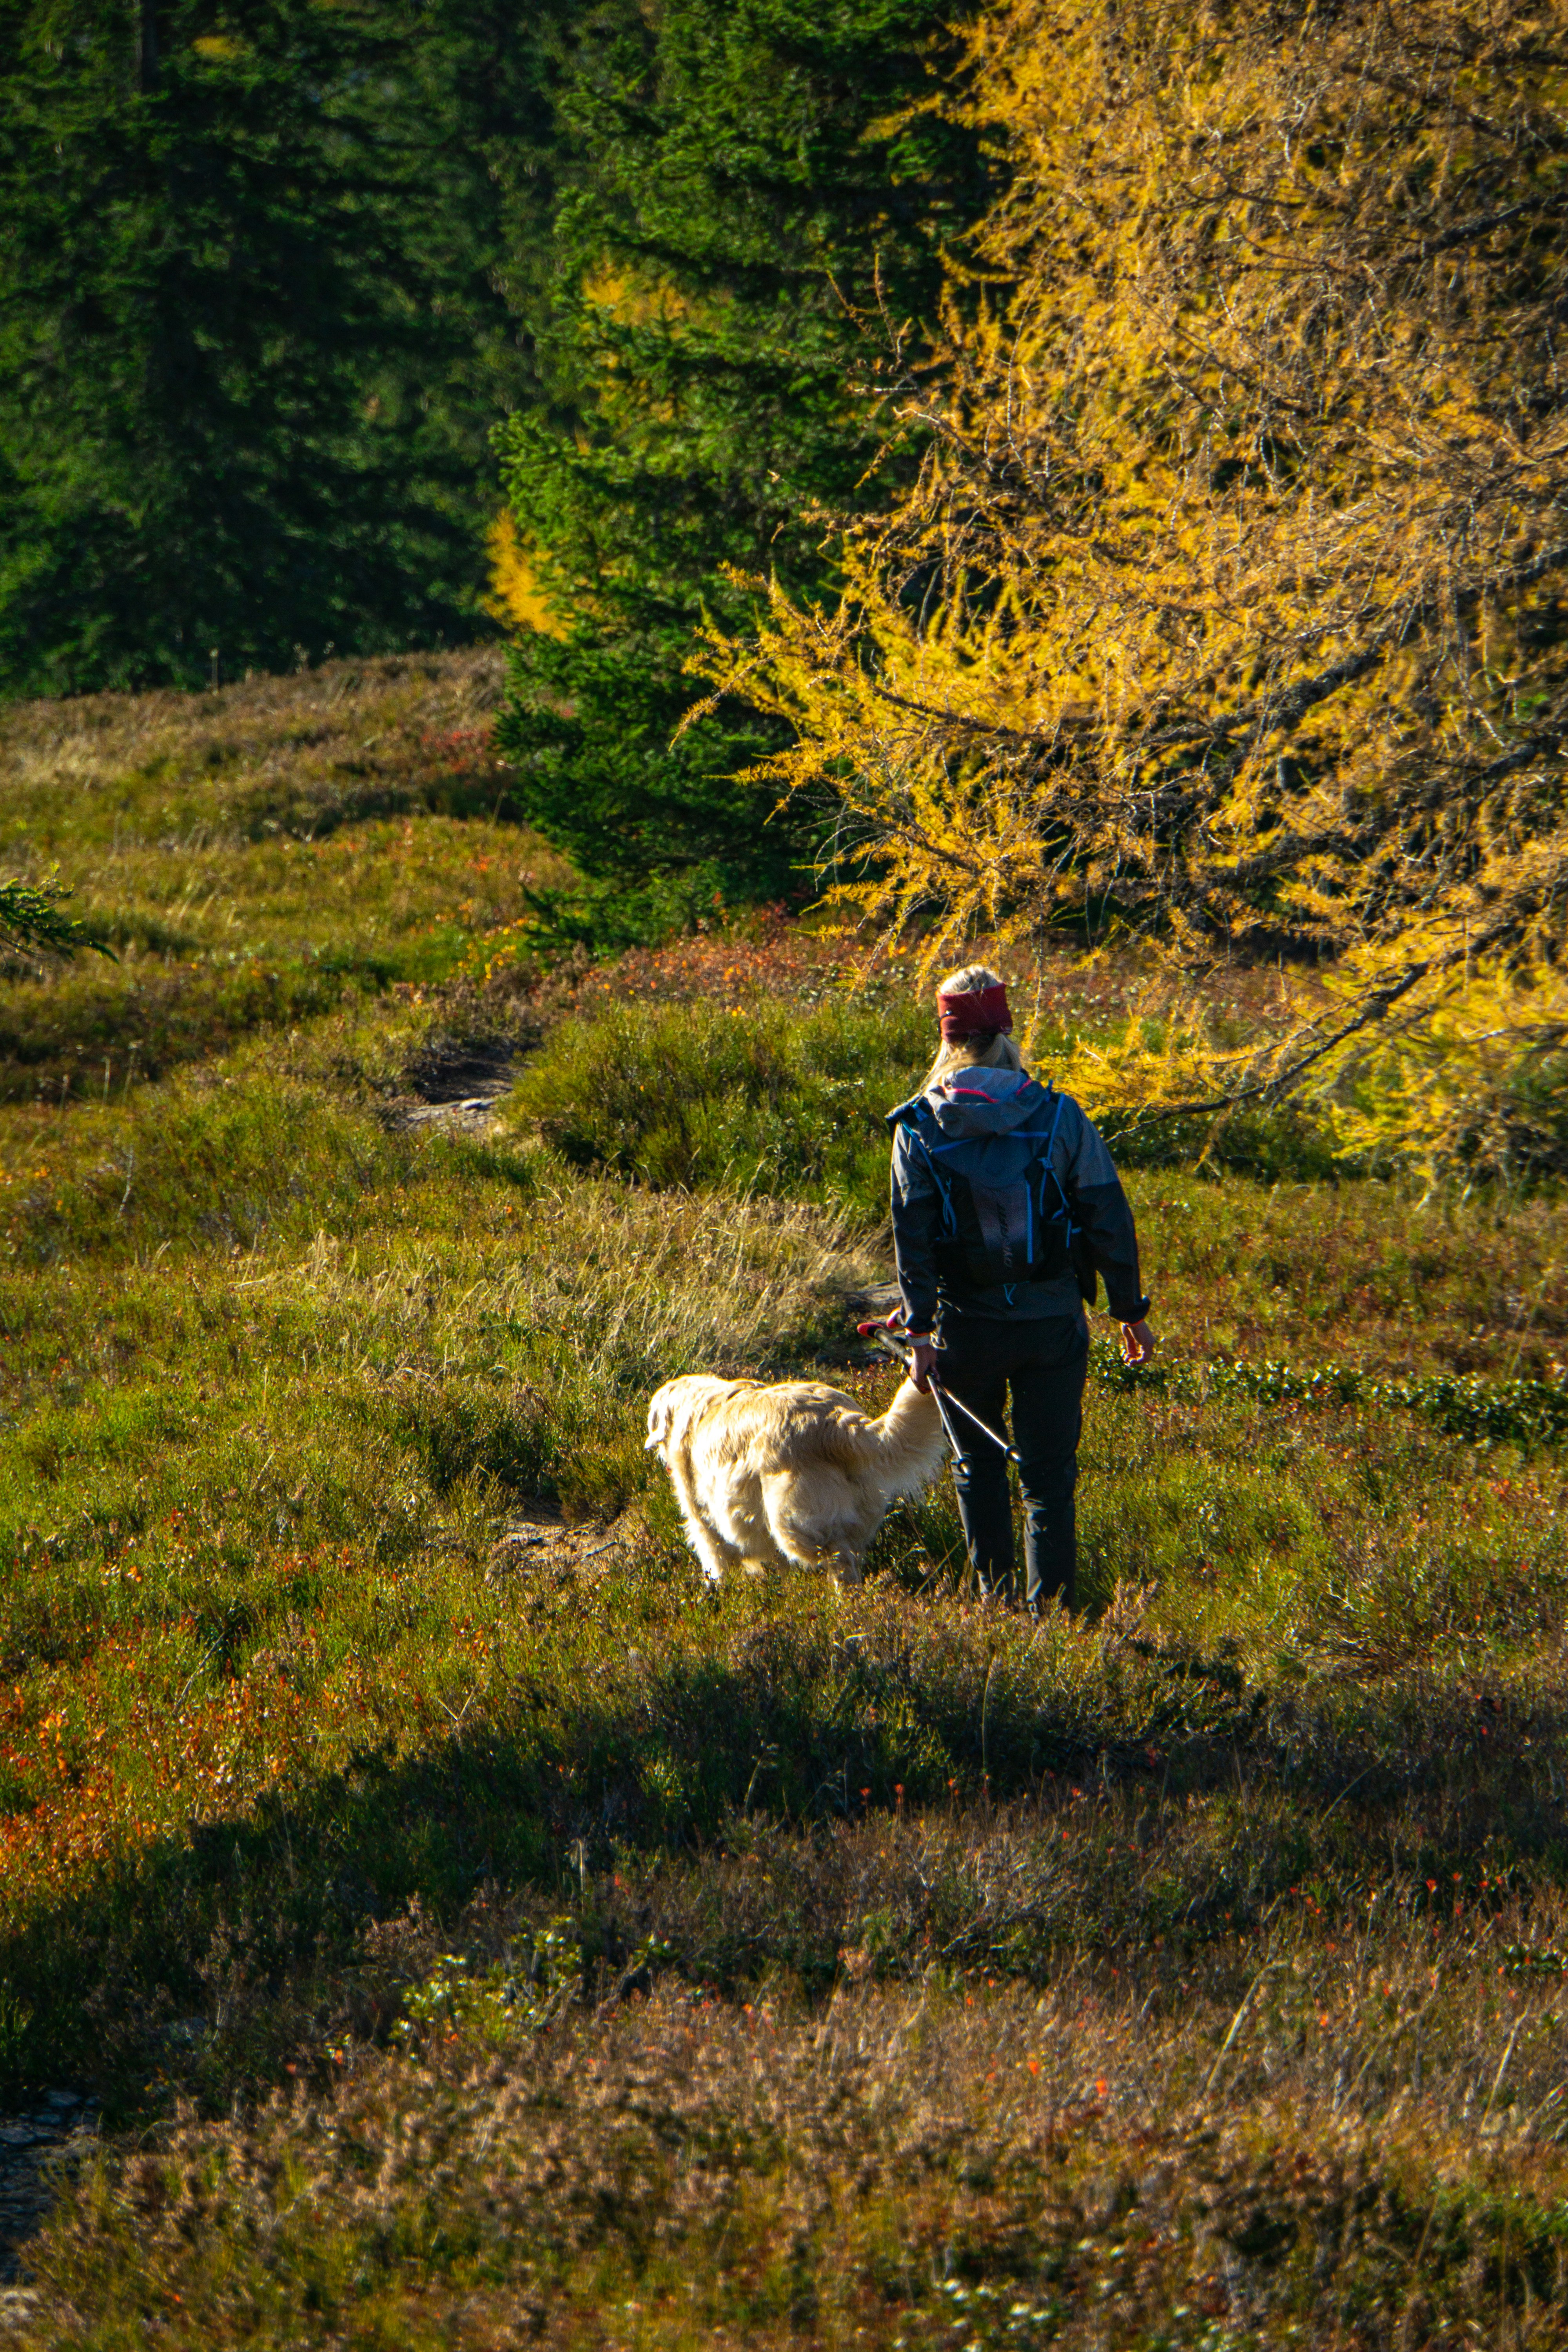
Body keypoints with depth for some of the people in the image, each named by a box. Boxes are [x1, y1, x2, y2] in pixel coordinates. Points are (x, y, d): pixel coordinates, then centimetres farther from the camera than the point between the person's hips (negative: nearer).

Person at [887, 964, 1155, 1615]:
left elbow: (912, 1236, -7)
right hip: (1052, 1323, 0)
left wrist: (920, 1329, -3)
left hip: (966, 1326, 0)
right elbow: (1108, 1219, -3)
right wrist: (1131, 1311, 6)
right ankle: (1052, 1608, -2)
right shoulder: (1058, 1116, -6)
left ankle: (995, 1599, 21)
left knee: (977, 1465, 18)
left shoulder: (919, 1128, -5)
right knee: (1049, 1475, 5)